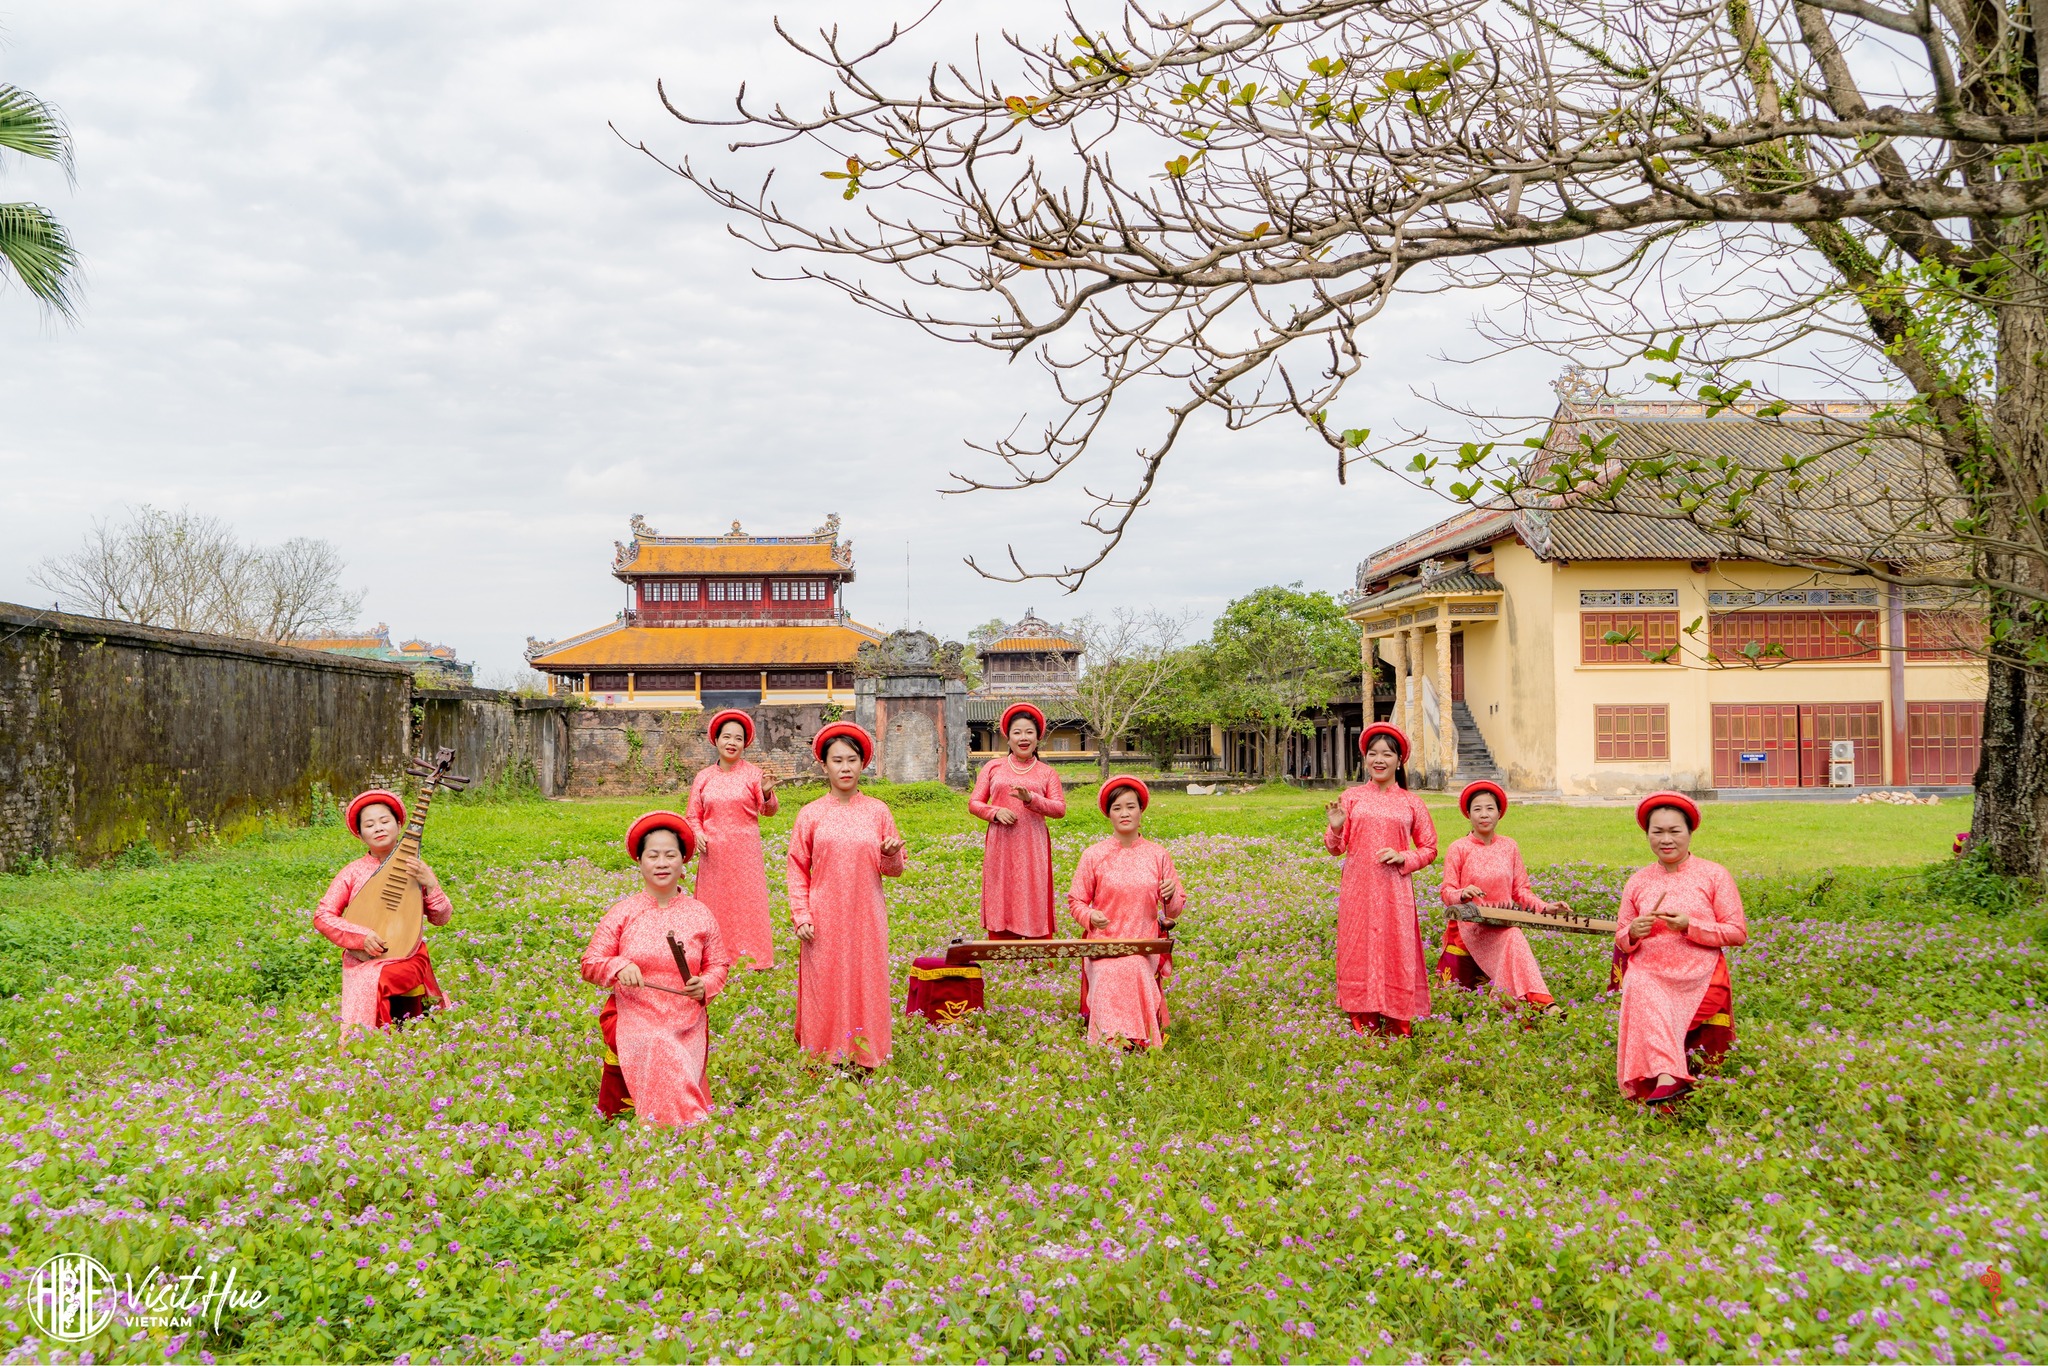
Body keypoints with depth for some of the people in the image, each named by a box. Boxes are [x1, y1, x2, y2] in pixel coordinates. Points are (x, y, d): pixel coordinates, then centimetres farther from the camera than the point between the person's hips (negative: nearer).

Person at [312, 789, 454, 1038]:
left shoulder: (416, 868, 4)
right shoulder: (352, 873, 2)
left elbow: (441, 918, 5)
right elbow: (322, 916, -1)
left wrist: (430, 884, -13)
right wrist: (362, 936, -13)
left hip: (408, 961, 0)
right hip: (361, 963, 0)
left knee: (375, 981, -30)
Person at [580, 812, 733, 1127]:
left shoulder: (700, 914, 6)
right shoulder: (622, 912, 3)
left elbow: (719, 965, 10)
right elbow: (589, 964, 2)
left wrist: (706, 985, -12)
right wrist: (619, 966, -19)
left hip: (687, 1024, 1)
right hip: (634, 1019, -1)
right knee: (655, 1051, -31)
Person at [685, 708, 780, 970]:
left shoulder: (752, 774, -2)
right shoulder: (703, 777, 5)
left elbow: (769, 811, -4)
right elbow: (692, 814, 10)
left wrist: (767, 794, -24)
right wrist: (697, 833, -9)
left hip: (744, 850, -2)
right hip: (713, 852, 2)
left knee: (748, 900, -1)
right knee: (715, 901, 6)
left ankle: (755, 958, 6)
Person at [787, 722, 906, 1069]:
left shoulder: (877, 812, 4)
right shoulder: (811, 814, 1)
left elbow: (894, 870, 10)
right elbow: (797, 870, 3)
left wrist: (891, 855, -12)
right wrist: (801, 917, -5)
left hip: (866, 919, 1)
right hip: (825, 921, -1)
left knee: (867, 985, 4)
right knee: (825, 987, 2)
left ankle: (866, 1059, 15)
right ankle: (825, 1060, 12)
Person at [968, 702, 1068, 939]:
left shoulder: (1046, 772, 10)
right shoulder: (993, 767, 11)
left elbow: (1060, 809, 1)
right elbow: (974, 803, 10)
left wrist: (1031, 799, -15)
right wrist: (996, 812, -10)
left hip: (1033, 847, 0)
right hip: (1000, 847, 1)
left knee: (1035, 903, -3)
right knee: (1000, 903, -1)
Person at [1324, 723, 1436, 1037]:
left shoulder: (1411, 802, 6)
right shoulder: (1351, 797, 6)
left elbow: (1429, 849, 10)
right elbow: (1336, 848, 7)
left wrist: (1404, 857, -8)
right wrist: (1335, 828, -13)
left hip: (1395, 892, 0)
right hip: (1357, 890, 0)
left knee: (1397, 952, 0)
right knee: (1359, 951, 1)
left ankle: (1398, 1027, 9)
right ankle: (1363, 1025, 9)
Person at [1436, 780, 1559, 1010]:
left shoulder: (1510, 847, 7)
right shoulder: (1458, 849, -1)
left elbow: (1521, 890, 8)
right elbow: (1447, 892, -5)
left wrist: (1545, 907, -9)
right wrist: (1463, 894, -27)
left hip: (1503, 924, 4)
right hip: (1468, 925, -3)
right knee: (1513, 939, -30)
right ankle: (1542, 1003, -35)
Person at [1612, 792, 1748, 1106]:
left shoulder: (1714, 875, 6)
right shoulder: (1637, 882, 14)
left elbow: (1738, 934, 1)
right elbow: (1621, 941, 19)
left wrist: (1690, 925, -13)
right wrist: (1632, 933, -6)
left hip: (1699, 978, -2)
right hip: (1648, 973, 3)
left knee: (1645, 1008, -33)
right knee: (1639, 986, -35)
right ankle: (1669, 1076, -41)